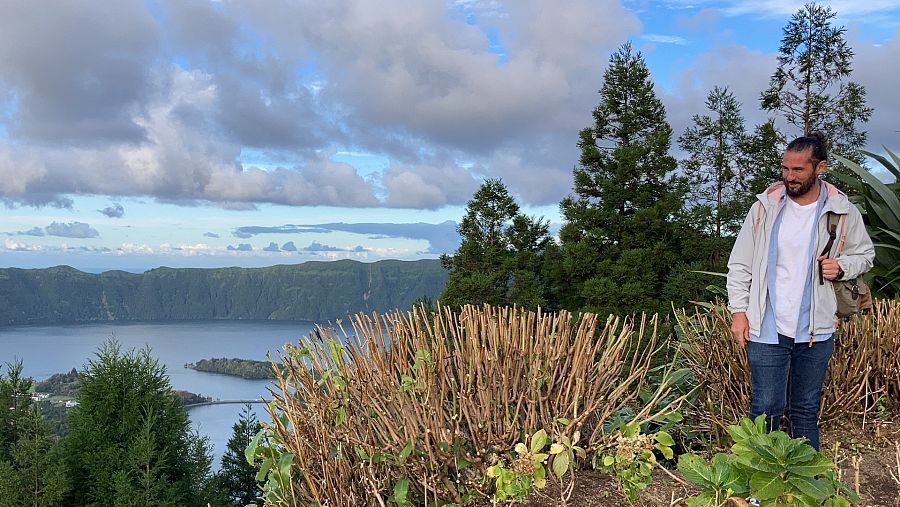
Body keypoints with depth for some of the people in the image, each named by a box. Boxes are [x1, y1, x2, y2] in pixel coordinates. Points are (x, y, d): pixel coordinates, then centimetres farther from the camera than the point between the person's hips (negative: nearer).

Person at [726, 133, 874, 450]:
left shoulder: (843, 213, 0)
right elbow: (740, 264, 3)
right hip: (767, 329, -1)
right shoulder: (765, 207, -2)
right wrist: (738, 310, -4)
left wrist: (842, 267, -8)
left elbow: (865, 255, 14)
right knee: (766, 408, 0)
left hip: (816, 330, 2)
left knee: (806, 411, 14)